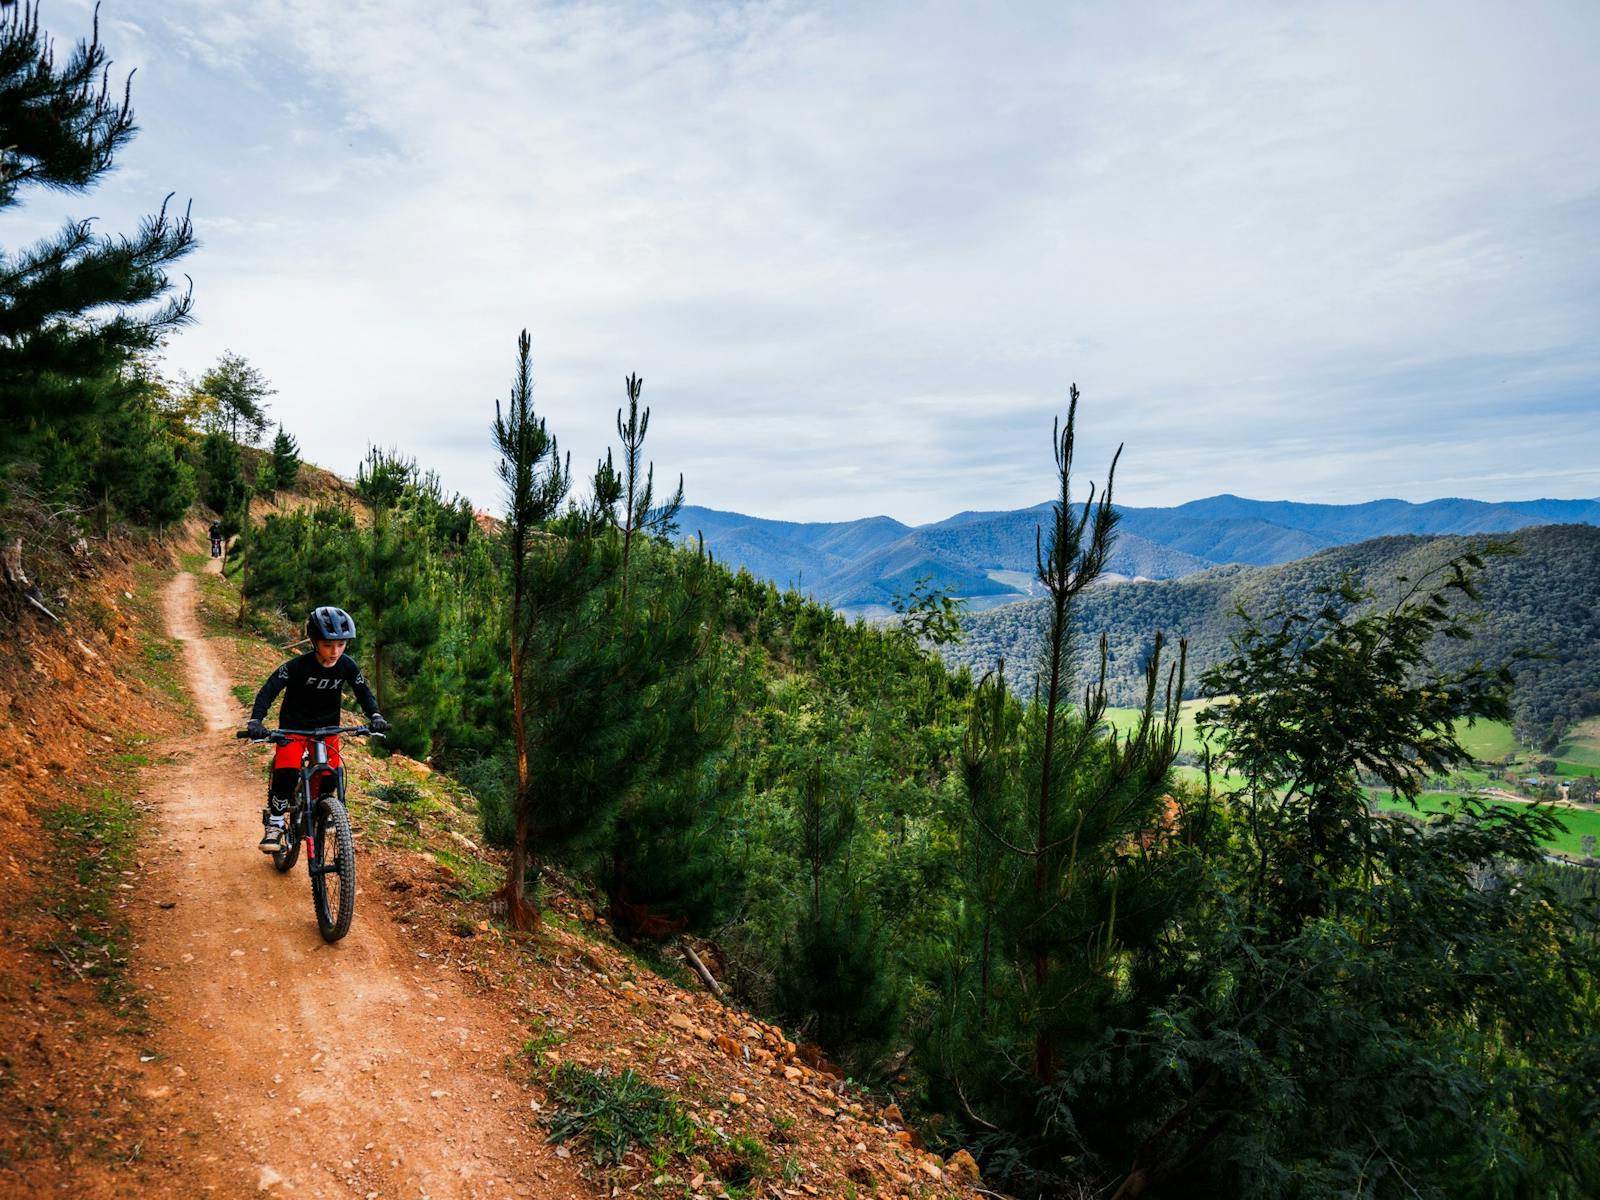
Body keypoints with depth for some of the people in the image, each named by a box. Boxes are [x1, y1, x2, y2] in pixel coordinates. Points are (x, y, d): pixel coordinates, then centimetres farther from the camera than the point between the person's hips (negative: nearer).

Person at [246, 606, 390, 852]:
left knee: (330, 776, -7)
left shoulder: (347, 666, -14)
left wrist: (375, 716, -22)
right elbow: (270, 688, -24)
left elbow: (363, 692, -5)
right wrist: (256, 720, -37)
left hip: (327, 726, 3)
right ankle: (273, 823, -1)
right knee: (286, 773, -21)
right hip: (294, 725, -3)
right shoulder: (299, 665, -24)